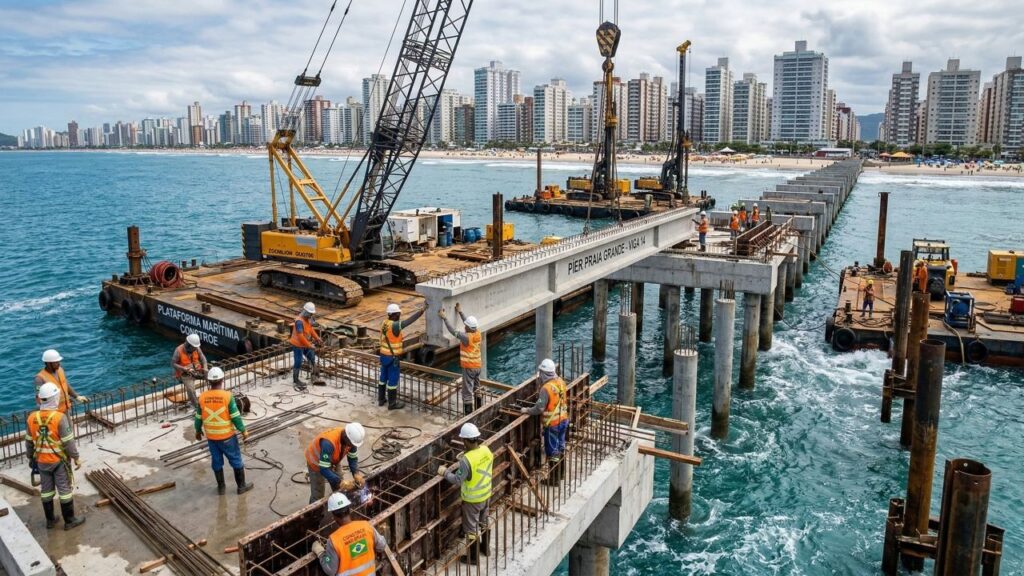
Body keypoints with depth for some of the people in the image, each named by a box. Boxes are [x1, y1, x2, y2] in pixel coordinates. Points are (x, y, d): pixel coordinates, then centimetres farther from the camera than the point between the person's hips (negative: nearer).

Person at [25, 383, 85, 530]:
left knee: (46, 490, 18)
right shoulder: (60, 417, -22)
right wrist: (76, 458, -7)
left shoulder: (32, 418, -6)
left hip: (42, 461, 5)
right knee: (65, 490, 7)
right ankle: (69, 521, 16)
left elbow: (29, 442, 5)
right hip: (60, 461, -5)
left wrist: (31, 458, 20)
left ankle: (50, 520, 30)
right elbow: (68, 442, -18)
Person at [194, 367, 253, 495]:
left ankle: (221, 487, 30)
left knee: (217, 461, 18)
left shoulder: (202, 397, -9)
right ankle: (241, 486, 21)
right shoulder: (227, 396, -19)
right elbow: (235, 416, -16)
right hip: (227, 436, -3)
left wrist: (198, 431, 20)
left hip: (211, 437, 3)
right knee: (236, 460, 11)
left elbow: (198, 417, 2)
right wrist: (243, 431, -3)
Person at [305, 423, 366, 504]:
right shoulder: (328, 443, -45)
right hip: (316, 462, -6)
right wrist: (340, 481, -43)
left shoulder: (351, 439, -24)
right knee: (318, 495, -2)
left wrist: (356, 473, -25)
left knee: (339, 490, 12)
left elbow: (353, 458, -9)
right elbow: (324, 469, -41)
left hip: (333, 461, 6)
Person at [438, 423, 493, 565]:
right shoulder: (486, 450, -10)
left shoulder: (466, 460, -32)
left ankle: (473, 557, 28)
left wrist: (445, 472, -10)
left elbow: (457, 480, -24)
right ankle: (485, 548, 46)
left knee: (471, 528, 13)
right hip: (486, 494, 7)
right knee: (484, 522, 27)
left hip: (472, 499, -7)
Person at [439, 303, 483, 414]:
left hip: (469, 367, -8)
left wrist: (444, 318, -10)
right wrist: (460, 312, 21)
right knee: (477, 389, 21)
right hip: (477, 365, 8)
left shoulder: (466, 337, -24)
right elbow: (469, 323, 12)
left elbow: (453, 331, -16)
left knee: (467, 392, -1)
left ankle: (469, 415, 2)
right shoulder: (478, 333, -3)